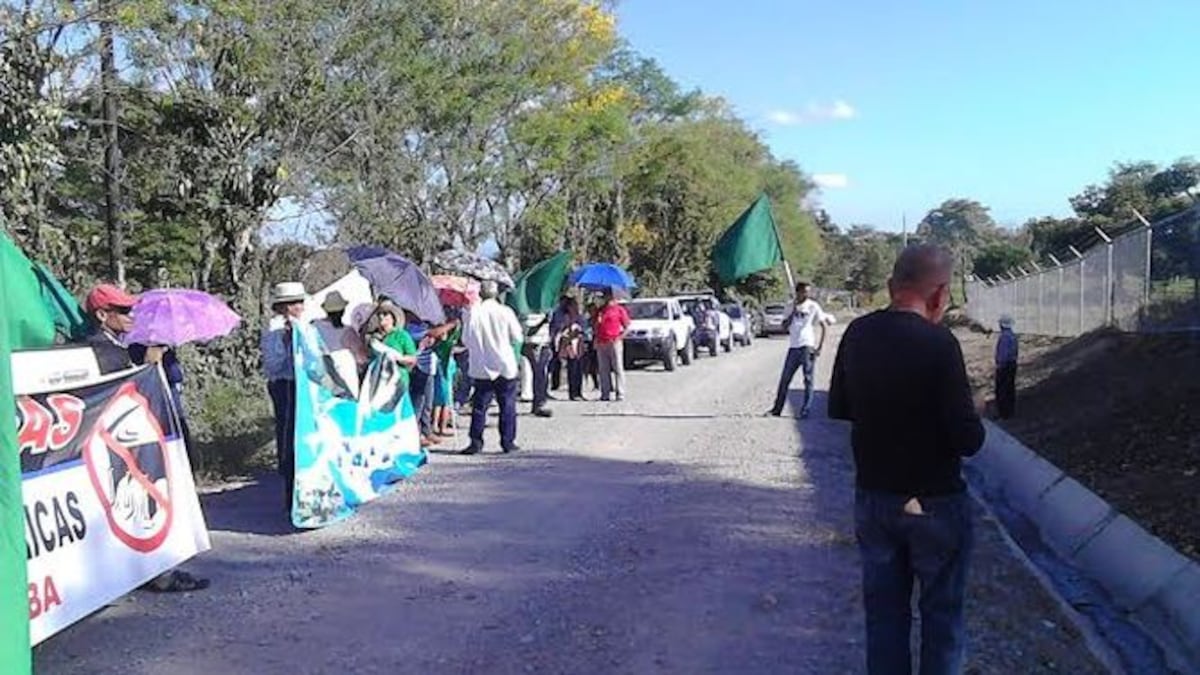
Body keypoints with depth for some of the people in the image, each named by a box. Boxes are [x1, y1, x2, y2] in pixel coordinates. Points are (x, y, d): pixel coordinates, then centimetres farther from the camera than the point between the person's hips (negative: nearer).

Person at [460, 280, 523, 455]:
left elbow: (466, 339, -1)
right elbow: (518, 337, -2)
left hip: (482, 368, 1)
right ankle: (508, 441, 10)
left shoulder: (473, 313, -7)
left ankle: (476, 442, 5)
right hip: (505, 366, -1)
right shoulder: (506, 311, -8)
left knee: (479, 406, 7)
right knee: (508, 405, 8)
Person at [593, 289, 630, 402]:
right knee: (604, 369, 6)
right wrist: (596, 338, 6)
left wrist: (620, 337, -10)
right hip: (601, 344, 5)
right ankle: (605, 393, 10)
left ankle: (620, 394, -5)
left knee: (618, 369, -5)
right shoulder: (600, 309, 16)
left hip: (614, 343, -5)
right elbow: (596, 326, 21)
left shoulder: (619, 309, 3)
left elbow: (627, 326, 1)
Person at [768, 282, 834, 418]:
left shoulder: (813, 306, 0)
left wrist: (819, 347, -8)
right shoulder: (792, 307, 11)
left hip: (807, 346, -4)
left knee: (808, 379, -1)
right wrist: (793, 312, -7)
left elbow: (824, 326, -1)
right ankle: (777, 408, 14)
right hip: (793, 346, 4)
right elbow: (785, 325, 7)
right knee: (785, 378, 6)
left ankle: (805, 410, 4)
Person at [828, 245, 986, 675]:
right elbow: (969, 440, -19)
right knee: (942, 613, 12)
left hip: (871, 497, 5)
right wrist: (970, 416, 1)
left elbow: (838, 408, 9)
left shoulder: (857, 334, -4)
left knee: (883, 610, 16)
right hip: (933, 502, -5)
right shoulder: (938, 344, -22)